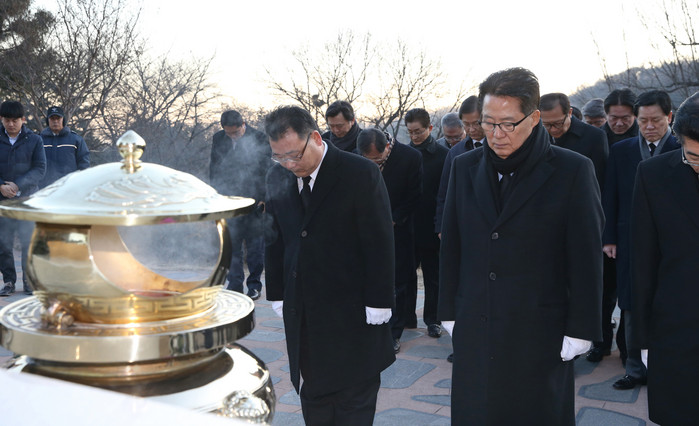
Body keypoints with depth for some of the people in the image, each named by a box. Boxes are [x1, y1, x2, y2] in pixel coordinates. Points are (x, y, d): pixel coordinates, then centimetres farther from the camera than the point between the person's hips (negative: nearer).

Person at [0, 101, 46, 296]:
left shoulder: (34, 140, 3)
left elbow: (40, 168, -4)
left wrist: (18, 185, -14)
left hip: (28, 198, -1)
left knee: (29, 240, -2)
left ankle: (29, 280, 10)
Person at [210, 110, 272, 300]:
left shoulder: (259, 138, -7)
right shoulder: (218, 138, 6)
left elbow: (265, 170, -5)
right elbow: (214, 168, 13)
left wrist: (263, 197, -10)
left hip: (253, 200, -3)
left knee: (255, 245, 3)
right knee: (231, 244, 7)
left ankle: (254, 284, 16)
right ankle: (235, 284, 18)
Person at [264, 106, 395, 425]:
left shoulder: (361, 174, -12)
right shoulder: (277, 177, 4)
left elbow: (380, 242, -11)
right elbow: (275, 239, 12)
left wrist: (378, 303, -12)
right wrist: (277, 294, 10)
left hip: (352, 314, -5)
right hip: (302, 312, 5)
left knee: (355, 399, 7)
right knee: (313, 398, 15)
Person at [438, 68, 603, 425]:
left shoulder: (572, 171, -7)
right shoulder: (465, 167, 5)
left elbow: (586, 257, -6)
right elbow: (451, 246, 8)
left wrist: (580, 330, -6)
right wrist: (449, 313, 9)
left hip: (540, 334, -3)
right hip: (474, 330, 3)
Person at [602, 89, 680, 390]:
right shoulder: (620, 151, 6)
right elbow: (610, 197, 7)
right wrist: (608, 238, 2)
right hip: (630, 242, 2)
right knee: (630, 309, 9)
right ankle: (635, 369, 22)